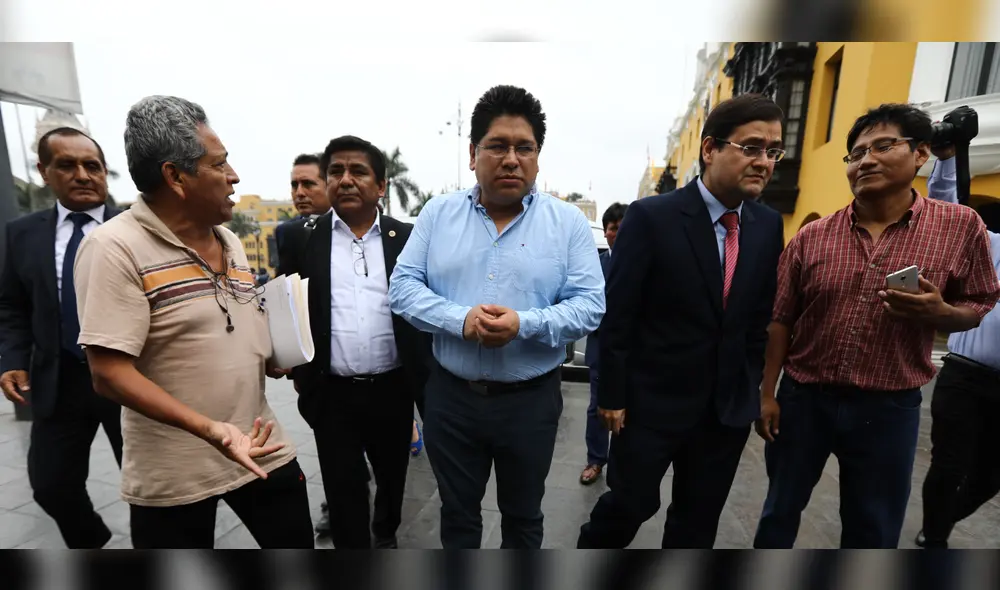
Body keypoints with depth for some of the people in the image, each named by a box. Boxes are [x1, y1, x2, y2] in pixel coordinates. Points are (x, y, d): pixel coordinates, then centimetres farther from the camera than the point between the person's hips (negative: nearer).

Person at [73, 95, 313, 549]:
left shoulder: (230, 241, 6)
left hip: (258, 447, 6)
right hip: (173, 473, -5)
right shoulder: (115, 249, -16)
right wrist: (212, 430, -30)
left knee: (296, 543, 17)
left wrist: (275, 355, -3)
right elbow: (109, 373, -20)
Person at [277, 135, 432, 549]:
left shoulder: (407, 238, -1)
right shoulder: (302, 239, -1)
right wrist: (297, 370, 0)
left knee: (393, 476, 22)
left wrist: (426, 375, -1)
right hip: (332, 393, -1)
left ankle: (386, 534, 51)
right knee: (342, 490, 10)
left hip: (393, 389, 2)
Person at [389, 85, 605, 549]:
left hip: (531, 400, -1)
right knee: (457, 513, 22)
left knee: (523, 516, 22)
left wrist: (525, 325, -24)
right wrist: (461, 319, -20)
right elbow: (403, 287, -3)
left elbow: (589, 305, -8)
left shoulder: (568, 222, -4)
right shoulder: (437, 213, 1)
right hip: (450, 396, 2)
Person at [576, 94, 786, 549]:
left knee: (698, 521, 18)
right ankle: (592, 546, 42)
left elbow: (760, 317, 8)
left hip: (729, 406, 5)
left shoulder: (769, 226, 2)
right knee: (631, 504, 12)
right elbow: (616, 315, -13)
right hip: (652, 401, -4)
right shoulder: (651, 217, -14)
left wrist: (750, 389, 9)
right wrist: (612, 396, -11)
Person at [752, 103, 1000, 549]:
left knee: (874, 532, 16)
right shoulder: (811, 237, -4)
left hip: (889, 408, 0)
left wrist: (941, 313, -18)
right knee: (780, 509, 17)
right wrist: (767, 394, -2)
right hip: (803, 398, 1)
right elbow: (780, 321, -2)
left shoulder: (961, 226, -4)